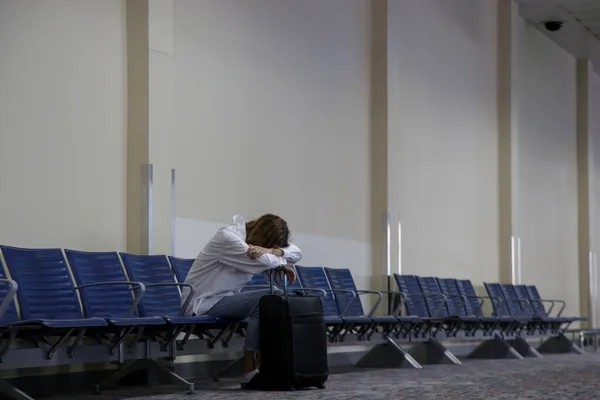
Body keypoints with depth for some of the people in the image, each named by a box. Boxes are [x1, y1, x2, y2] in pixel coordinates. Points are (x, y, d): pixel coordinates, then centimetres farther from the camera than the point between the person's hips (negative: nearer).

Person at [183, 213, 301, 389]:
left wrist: (272, 251, -22)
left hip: (226, 298, 9)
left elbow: (296, 253, -2)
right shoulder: (227, 236, -21)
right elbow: (264, 261, -30)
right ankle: (250, 373, -20)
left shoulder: (256, 239, 6)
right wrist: (283, 264, -10)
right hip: (202, 302, -9)